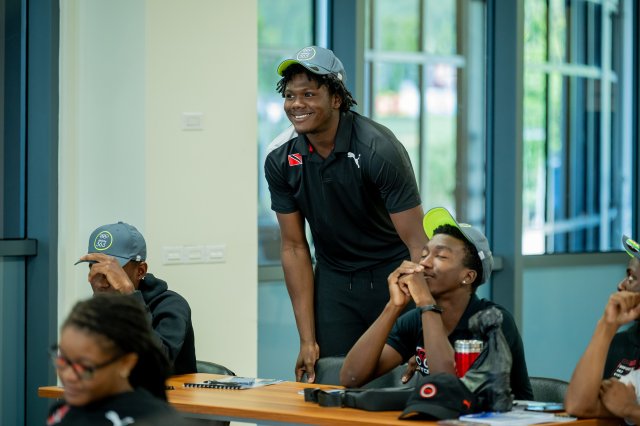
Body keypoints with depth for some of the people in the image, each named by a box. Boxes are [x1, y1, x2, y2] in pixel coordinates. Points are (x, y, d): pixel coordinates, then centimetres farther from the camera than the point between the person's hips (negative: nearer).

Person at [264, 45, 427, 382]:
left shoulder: (378, 149, -23)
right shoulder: (280, 159, -9)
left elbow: (417, 243, -23)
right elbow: (294, 247, -2)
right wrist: (308, 341, -6)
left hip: (392, 273, -3)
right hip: (334, 276, 4)